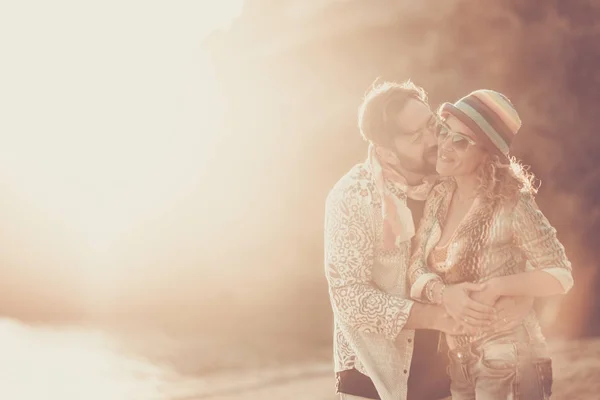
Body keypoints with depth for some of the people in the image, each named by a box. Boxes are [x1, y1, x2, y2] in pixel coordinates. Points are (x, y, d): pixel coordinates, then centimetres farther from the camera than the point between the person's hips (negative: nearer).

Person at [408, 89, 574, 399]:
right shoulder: (440, 196, -1)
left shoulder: (511, 205, -20)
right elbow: (417, 268, -4)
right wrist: (444, 293, -25)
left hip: (508, 362, -6)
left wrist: (496, 287, -28)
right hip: (459, 362, 6)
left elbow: (561, 275, -17)